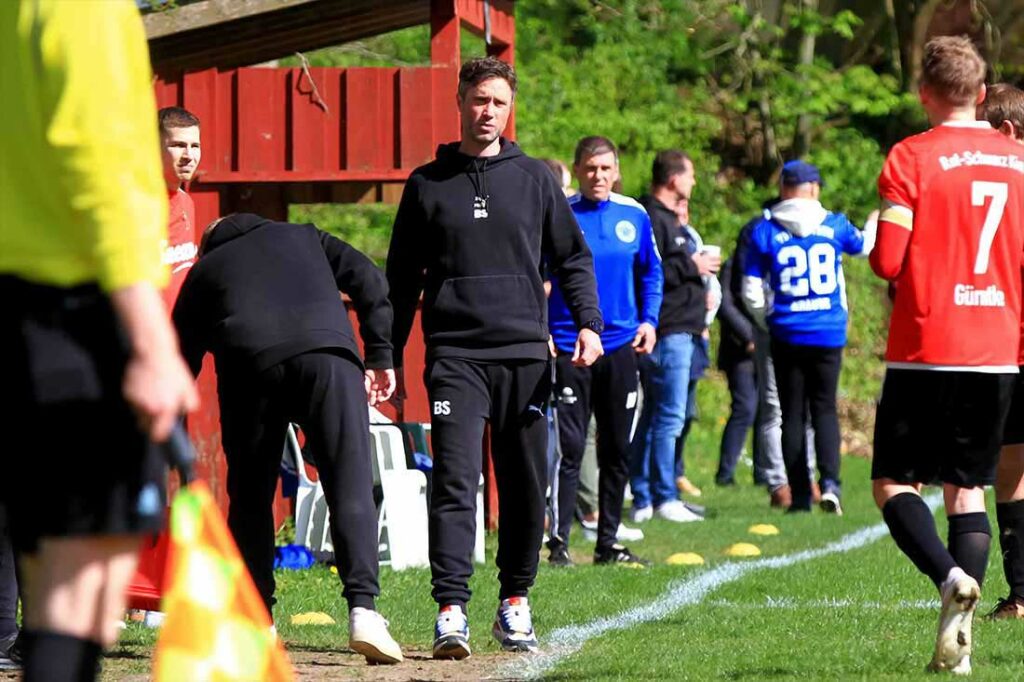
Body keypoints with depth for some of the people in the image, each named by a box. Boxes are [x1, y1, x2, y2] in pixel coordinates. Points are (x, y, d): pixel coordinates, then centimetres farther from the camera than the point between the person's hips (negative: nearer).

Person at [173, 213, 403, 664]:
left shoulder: (203, 271, 32)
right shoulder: (303, 237, 35)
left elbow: (182, 361, 28)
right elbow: (369, 280, 19)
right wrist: (380, 357, 19)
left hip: (248, 362, 0)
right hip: (327, 352, 0)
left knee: (250, 494, 14)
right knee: (351, 486, -4)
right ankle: (363, 609, -18)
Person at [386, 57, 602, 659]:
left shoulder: (535, 178, 10)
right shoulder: (427, 184, 9)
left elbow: (572, 257, 13)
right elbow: (402, 277, 14)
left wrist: (588, 323, -3)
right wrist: (390, 357, 10)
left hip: (525, 354, 1)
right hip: (455, 355, -1)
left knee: (526, 487, 5)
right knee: (455, 482, -12)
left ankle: (515, 604, 18)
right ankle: (451, 611, -18)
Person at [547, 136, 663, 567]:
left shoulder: (634, 217, 6)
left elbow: (651, 273, 17)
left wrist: (648, 320, 4)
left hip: (621, 347, 4)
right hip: (569, 348, -4)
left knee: (617, 451, 9)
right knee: (570, 449, -8)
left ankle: (608, 543, 17)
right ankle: (559, 542, -3)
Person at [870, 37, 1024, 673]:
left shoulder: (912, 158, -7)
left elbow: (888, 261, -11)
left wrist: (878, 245, 10)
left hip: (926, 352, -4)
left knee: (894, 483, 5)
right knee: (968, 489, 10)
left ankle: (951, 577, -22)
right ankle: (958, 638, -3)